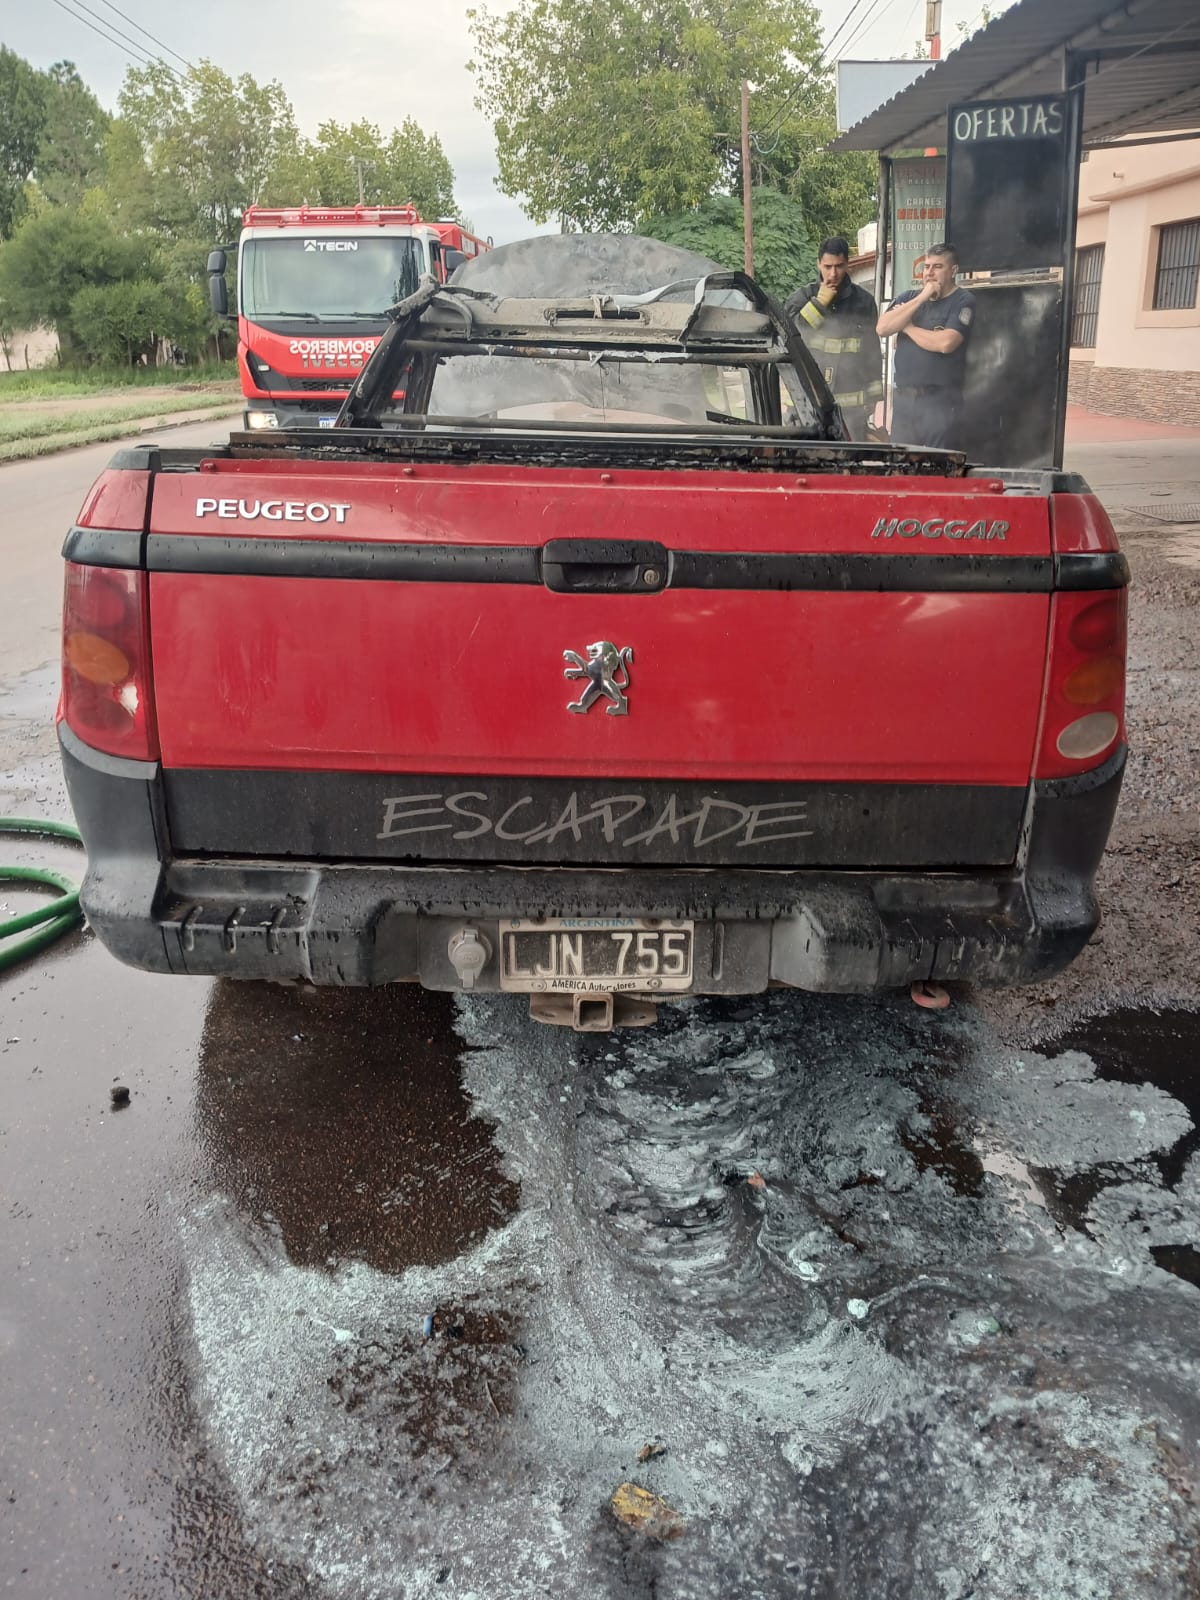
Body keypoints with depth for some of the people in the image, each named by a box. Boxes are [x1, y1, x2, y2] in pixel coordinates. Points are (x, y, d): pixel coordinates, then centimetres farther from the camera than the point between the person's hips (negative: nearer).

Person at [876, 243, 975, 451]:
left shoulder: (963, 301, -1)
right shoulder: (909, 298, 16)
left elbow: (946, 343, -16)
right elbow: (882, 328, -1)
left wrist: (907, 327, -2)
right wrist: (921, 298, -5)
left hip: (940, 402, -5)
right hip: (904, 398, 5)